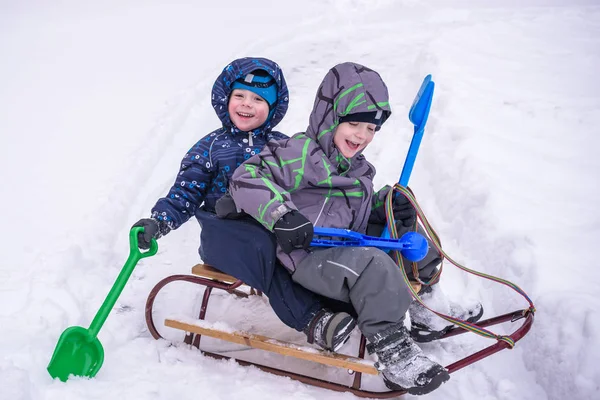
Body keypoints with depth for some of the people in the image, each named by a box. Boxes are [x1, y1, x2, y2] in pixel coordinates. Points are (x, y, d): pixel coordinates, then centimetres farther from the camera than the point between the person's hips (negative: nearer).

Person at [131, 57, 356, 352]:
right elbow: (185, 193, 7)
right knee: (263, 248, -36)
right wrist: (158, 221, -9)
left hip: (274, 229, 3)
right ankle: (313, 319, -37)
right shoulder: (211, 147, 8)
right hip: (225, 231, -3)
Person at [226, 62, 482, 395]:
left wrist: (392, 208, 7)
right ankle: (390, 349, -23)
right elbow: (246, 178, -20)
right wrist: (281, 215, -32)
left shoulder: (358, 168, 17)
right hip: (308, 257, -9)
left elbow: (365, 213, 29)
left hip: (347, 248, 9)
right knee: (373, 265, -34)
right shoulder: (300, 153, -12)